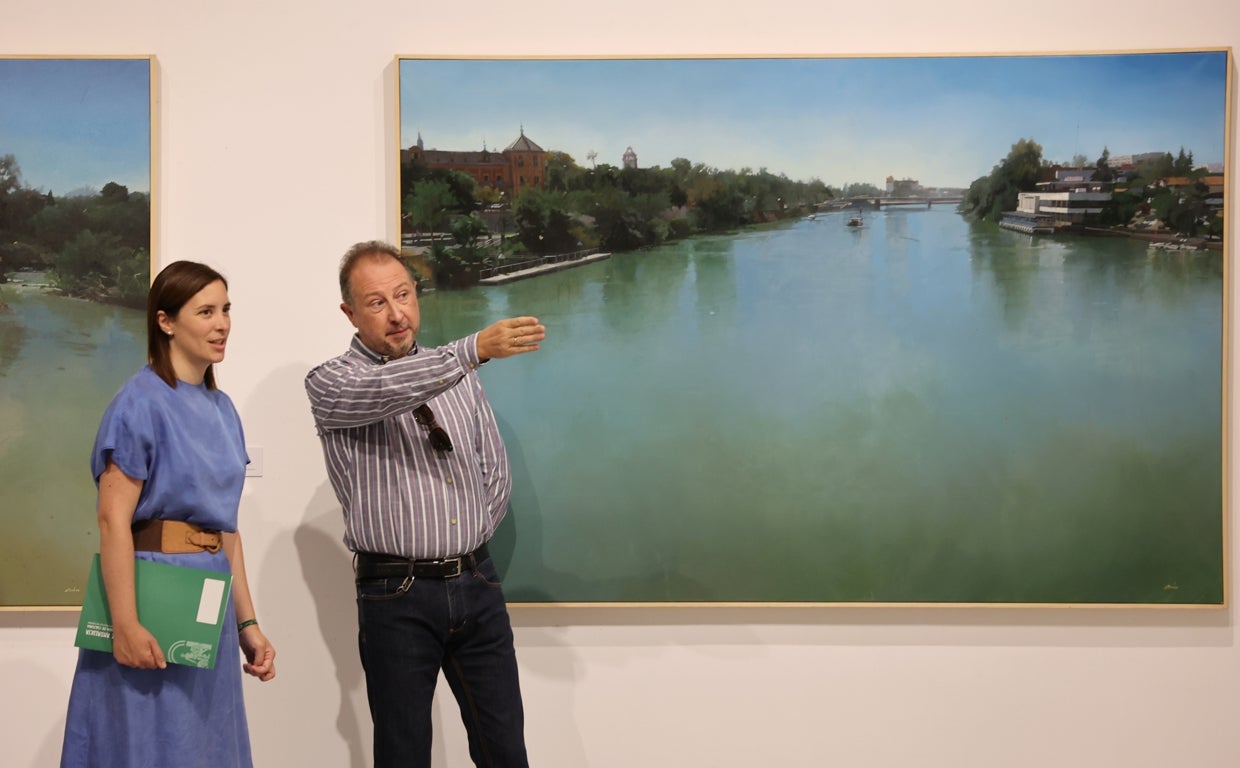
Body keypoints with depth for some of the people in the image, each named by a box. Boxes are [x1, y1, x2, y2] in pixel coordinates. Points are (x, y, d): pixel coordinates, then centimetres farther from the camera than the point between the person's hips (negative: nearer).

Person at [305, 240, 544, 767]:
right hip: (397, 598, -4)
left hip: (476, 585, 4)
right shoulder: (330, 383, -4)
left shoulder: (458, 377, 12)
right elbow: (383, 390, -27)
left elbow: (495, 472, 19)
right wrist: (476, 348, -38)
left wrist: (466, 545, 10)